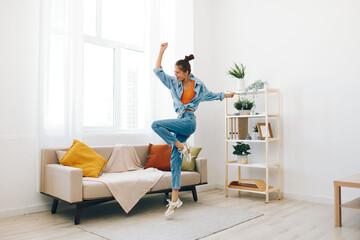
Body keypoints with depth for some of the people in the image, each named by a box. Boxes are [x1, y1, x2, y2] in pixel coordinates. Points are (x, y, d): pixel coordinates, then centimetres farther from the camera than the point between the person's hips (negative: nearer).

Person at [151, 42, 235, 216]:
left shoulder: (198, 85, 5)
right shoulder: (173, 83, 12)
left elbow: (209, 95, 22)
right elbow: (158, 71, 5)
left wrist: (225, 95, 29)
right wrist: (161, 51, 1)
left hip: (188, 121, -5)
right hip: (180, 121, 5)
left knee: (156, 125, -26)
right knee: (175, 160, 1)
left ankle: (182, 147, -11)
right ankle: (175, 199, 6)